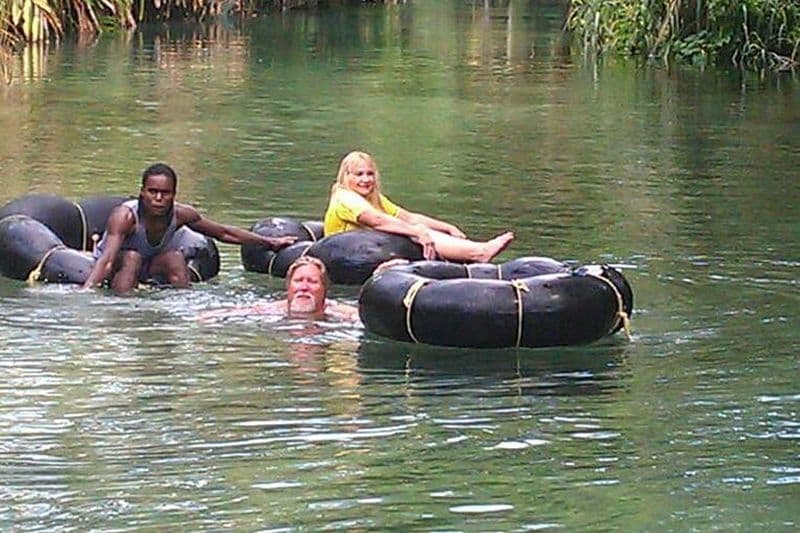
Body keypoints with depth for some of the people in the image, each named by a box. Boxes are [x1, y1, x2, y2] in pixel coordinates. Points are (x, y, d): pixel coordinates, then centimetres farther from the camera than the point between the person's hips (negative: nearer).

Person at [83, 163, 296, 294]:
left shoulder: (180, 214, -19)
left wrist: (270, 242, -4)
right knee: (132, 258, -35)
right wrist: (85, 291, -60)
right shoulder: (125, 216, -33)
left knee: (176, 259, -25)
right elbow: (107, 259, -43)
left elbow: (223, 233, -5)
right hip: (115, 268, -4)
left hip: (149, 266, 4)